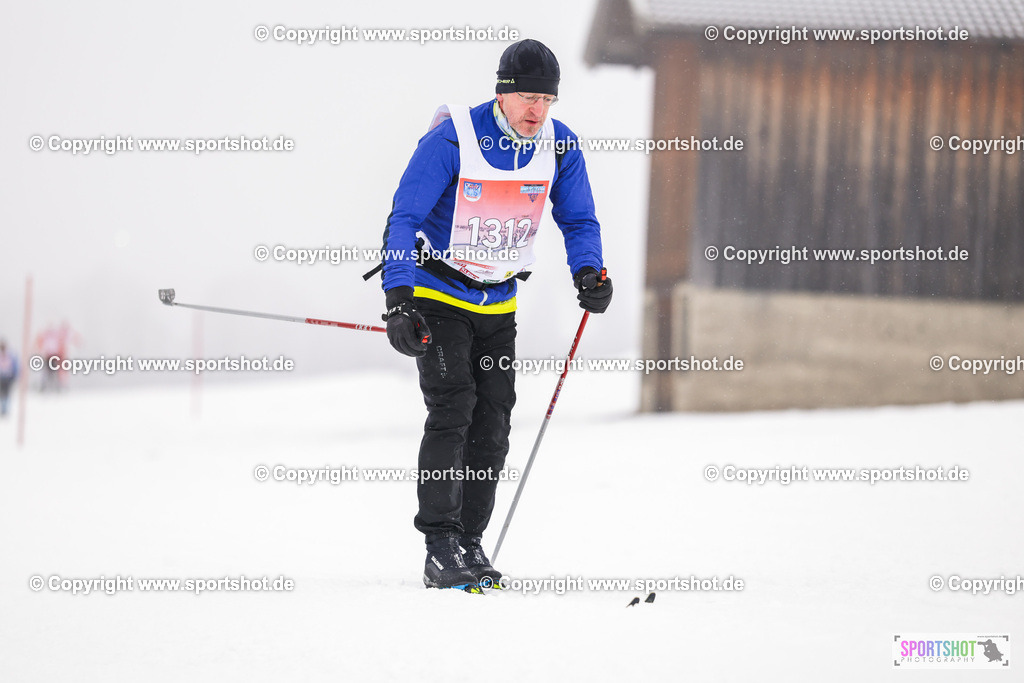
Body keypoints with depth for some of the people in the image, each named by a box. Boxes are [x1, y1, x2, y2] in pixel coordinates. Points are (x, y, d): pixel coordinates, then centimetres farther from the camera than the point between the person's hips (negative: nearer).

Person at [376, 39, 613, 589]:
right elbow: (405, 217, -18)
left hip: (498, 305, 5)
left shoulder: (559, 145, -6)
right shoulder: (452, 140, -20)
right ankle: (440, 549, -17)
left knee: (493, 423, 2)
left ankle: (470, 544, 10)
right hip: (437, 293, -5)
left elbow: (578, 220, 4)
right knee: (452, 409, -17)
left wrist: (588, 272, -17)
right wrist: (398, 298, -28)